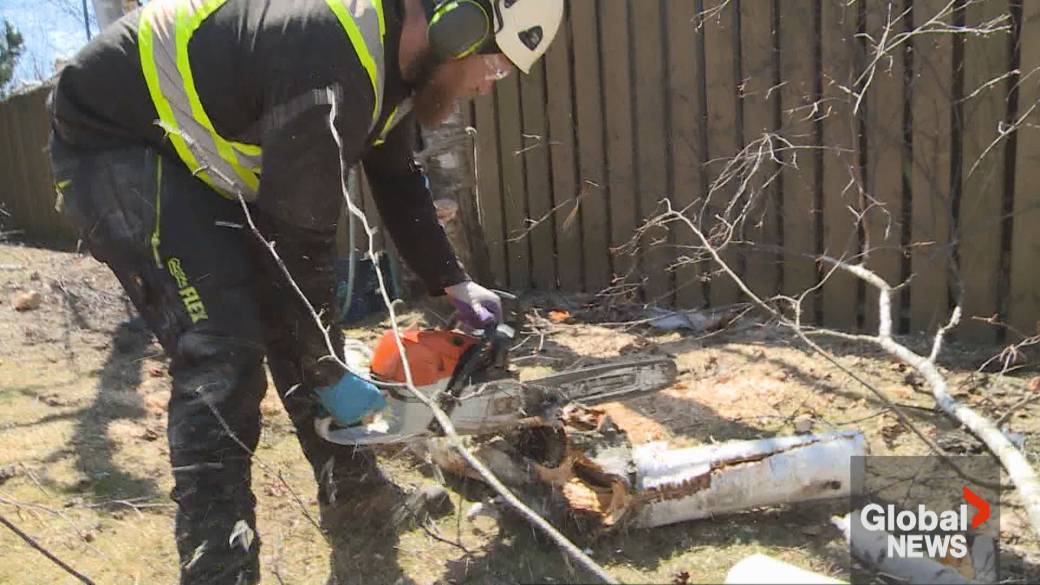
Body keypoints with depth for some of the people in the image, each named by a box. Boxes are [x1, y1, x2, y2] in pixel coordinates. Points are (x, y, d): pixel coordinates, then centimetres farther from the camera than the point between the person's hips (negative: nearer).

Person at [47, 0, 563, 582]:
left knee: (301, 317, 8)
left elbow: (400, 182, 11)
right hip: (115, 144, -9)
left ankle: (352, 488, 24)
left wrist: (454, 284, 8)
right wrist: (325, 372, -17)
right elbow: (299, 242, -29)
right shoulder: (332, 63, -33)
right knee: (224, 352, -20)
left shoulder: (391, 49, -2)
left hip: (206, 154, 10)